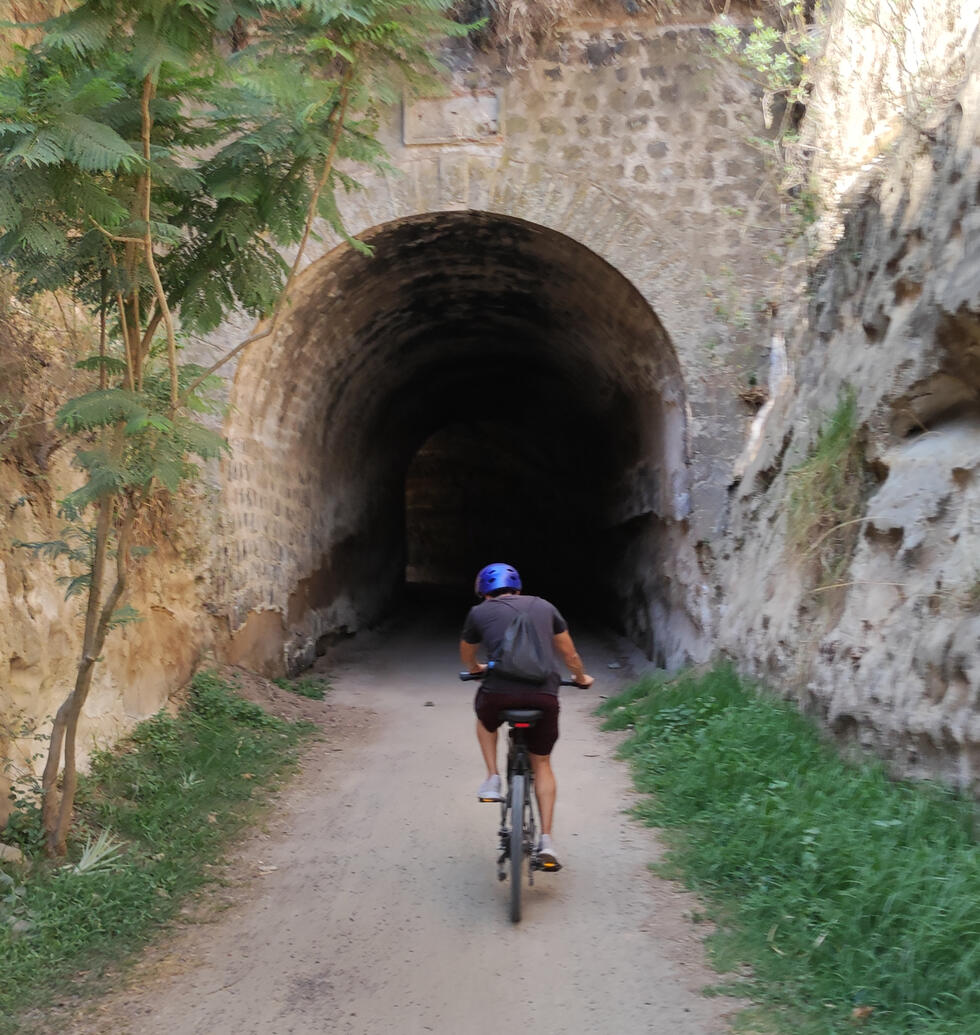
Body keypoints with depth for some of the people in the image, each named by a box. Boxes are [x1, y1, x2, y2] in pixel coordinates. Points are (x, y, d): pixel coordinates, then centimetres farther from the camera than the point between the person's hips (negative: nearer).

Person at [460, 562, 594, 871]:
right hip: (544, 695, 1)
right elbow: (569, 654, 28)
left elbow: (467, 658, 34)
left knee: (485, 718, 36)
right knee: (542, 765, 21)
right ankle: (546, 840, 14)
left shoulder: (479, 612, 17)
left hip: (499, 692, -1)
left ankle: (492, 780, 23)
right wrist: (581, 678, 48)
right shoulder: (544, 607, 20)